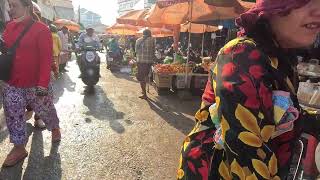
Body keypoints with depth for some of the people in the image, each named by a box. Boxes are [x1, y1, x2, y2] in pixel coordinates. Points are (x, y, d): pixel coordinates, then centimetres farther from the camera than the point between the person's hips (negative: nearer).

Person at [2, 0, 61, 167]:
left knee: (46, 110, 13)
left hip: (35, 84, -5)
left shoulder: (41, 29, -12)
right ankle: (19, 148, 28)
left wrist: (43, 84, -22)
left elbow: (46, 59, -17)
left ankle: (55, 128, 44)